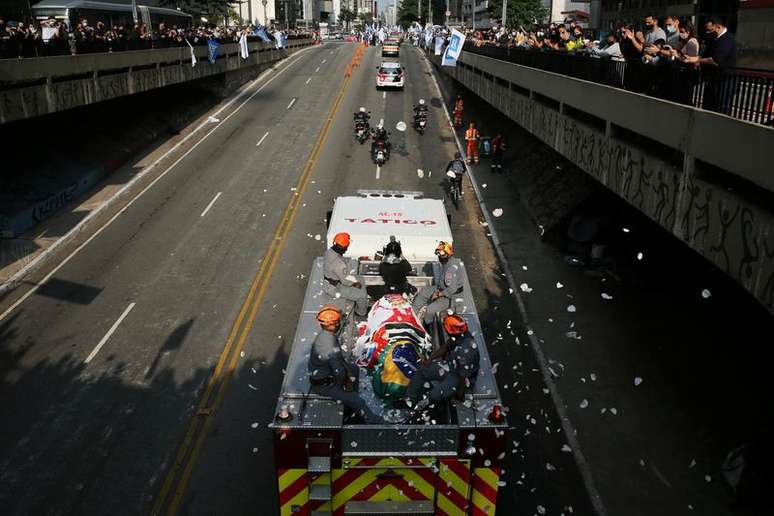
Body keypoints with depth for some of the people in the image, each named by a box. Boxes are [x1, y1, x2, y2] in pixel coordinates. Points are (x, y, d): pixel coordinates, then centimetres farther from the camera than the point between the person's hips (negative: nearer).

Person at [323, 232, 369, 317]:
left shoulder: (329, 251, -7)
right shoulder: (338, 262, -36)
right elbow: (344, 281, -22)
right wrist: (354, 283, -2)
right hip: (335, 289, -9)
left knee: (361, 287, 20)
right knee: (362, 294, 3)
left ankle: (358, 310, 36)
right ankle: (362, 313, 29)